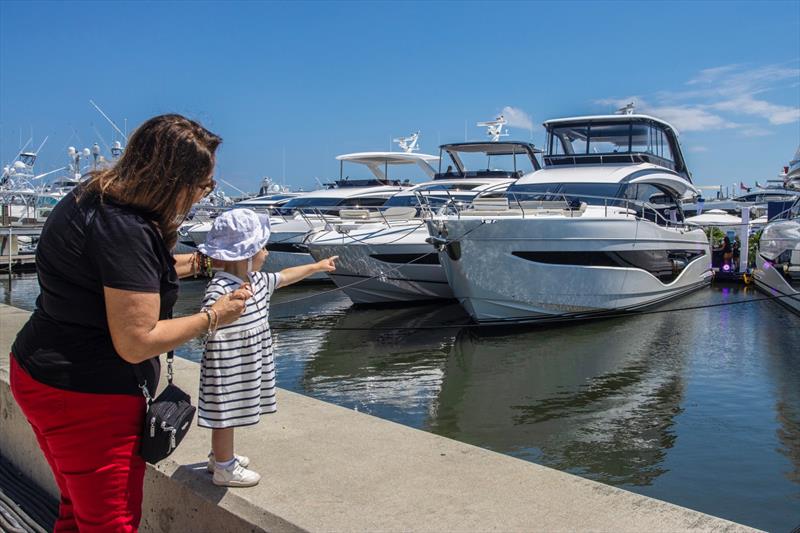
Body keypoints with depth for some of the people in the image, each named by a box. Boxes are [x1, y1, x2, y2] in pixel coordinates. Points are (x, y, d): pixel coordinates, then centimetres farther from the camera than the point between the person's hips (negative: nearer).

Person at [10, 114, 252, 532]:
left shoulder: (95, 198, 4)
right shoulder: (124, 228, -26)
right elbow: (136, 343, -26)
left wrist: (200, 261, 19)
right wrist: (213, 317, -14)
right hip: (87, 399, -10)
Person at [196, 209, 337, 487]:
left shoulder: (257, 281, 5)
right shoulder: (220, 288, -24)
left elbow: (285, 276, 21)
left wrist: (318, 266, 31)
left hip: (247, 365, 9)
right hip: (227, 366, -9)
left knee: (231, 413, 21)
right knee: (225, 413, 5)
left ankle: (220, 456, 38)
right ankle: (225, 469, 19)